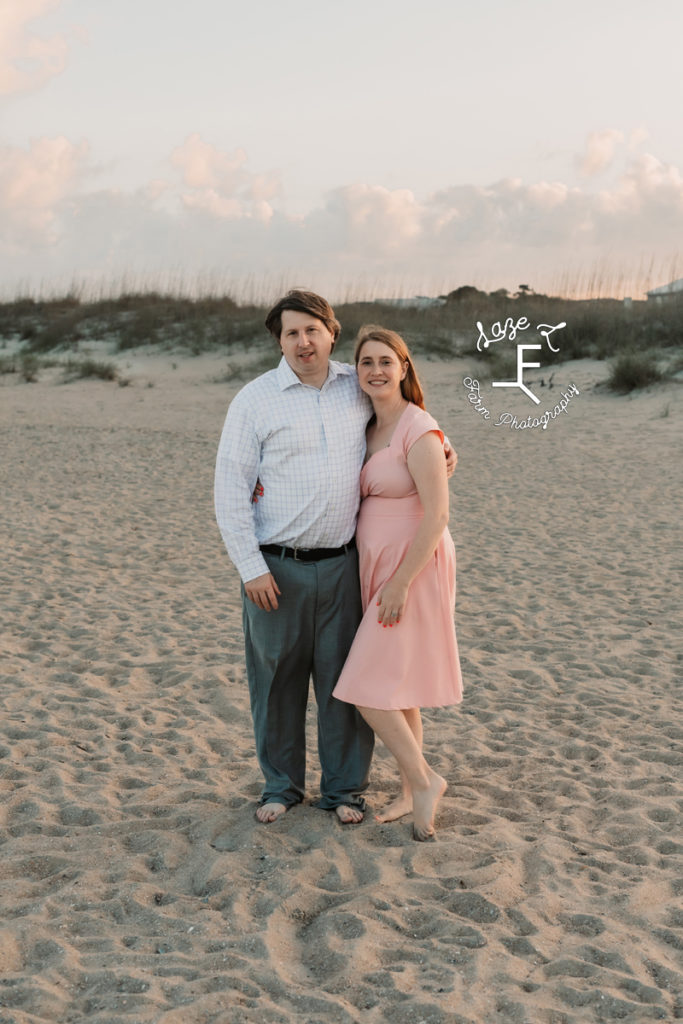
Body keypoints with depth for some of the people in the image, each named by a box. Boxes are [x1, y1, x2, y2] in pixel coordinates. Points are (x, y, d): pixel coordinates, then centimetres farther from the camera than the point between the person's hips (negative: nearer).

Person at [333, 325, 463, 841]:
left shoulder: (419, 431, -16)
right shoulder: (369, 429, 9)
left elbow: (437, 516, -20)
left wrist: (400, 584, -20)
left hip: (412, 568, -8)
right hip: (376, 566, 8)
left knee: (369, 687, -8)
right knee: (395, 686, 14)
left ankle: (423, 779, 7)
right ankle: (412, 791, 25)